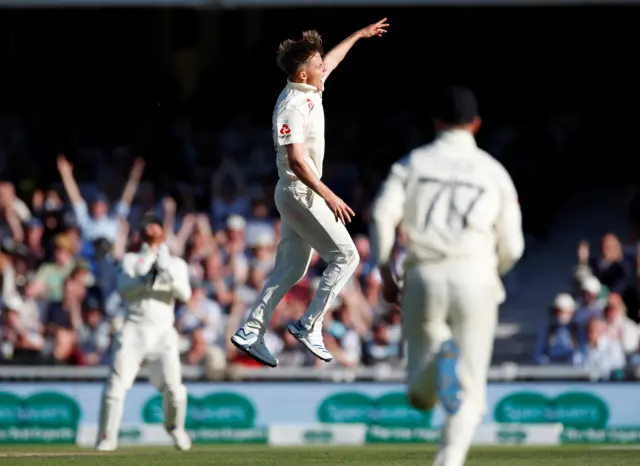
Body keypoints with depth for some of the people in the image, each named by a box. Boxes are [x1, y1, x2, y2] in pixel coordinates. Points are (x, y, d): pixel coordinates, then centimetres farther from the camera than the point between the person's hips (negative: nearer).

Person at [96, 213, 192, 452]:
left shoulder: (176, 263, 15)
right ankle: (107, 438, -1)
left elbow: (185, 294, -1)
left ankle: (175, 427, 18)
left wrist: (168, 272, -15)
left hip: (163, 332, 0)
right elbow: (123, 288, -5)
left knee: (173, 387, -11)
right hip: (133, 330, 0)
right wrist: (147, 276, -17)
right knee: (116, 385, -10)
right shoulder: (131, 260, 13)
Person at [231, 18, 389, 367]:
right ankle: (309, 326, -5)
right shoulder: (292, 107, -22)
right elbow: (296, 160, -28)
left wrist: (359, 35, 39)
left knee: (292, 268, 12)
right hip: (300, 194, -10)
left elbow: (331, 60, 27)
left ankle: (250, 332, 12)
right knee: (345, 256, -6)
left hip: (300, 193, 10)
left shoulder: (310, 89, 6)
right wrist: (329, 197, -31)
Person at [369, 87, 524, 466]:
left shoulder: (413, 163, 13)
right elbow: (511, 246, 10)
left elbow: (383, 214, -3)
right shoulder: (494, 171, 12)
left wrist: (385, 272, 4)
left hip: (424, 277, 0)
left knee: (421, 395, 8)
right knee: (470, 392, 5)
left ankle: (438, 359, -27)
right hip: (475, 277, 0)